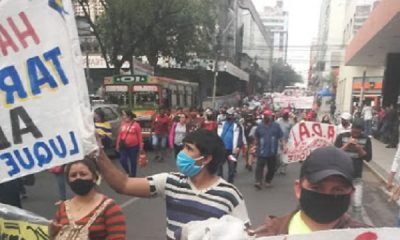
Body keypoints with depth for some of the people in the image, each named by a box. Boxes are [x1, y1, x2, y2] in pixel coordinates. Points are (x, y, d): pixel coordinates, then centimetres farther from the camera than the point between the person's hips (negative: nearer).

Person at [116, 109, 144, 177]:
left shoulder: (136, 124, -9)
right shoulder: (122, 124, 2)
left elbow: (139, 136, -6)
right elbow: (119, 135, 9)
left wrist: (141, 147, -6)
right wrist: (118, 145, 9)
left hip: (133, 147, -3)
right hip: (123, 147, 3)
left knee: (133, 162, 8)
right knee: (122, 160, -2)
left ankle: (133, 176, 23)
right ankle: (128, 172, 24)